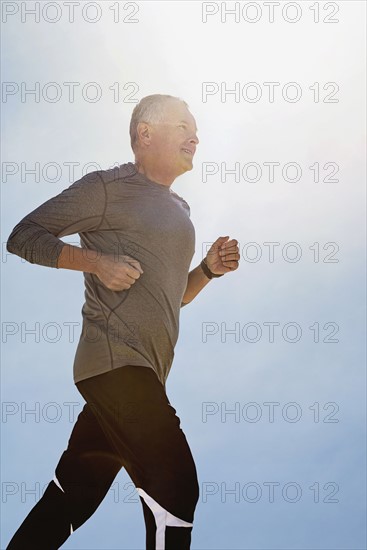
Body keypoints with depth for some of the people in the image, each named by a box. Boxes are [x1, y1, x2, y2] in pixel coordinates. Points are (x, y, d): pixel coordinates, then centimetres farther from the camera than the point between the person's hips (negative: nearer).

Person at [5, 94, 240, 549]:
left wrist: (209, 269, 9)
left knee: (70, 497, 13)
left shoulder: (179, 209, 23)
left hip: (141, 374, 8)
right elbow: (23, 236, -3)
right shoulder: (108, 187, -2)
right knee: (175, 490, -9)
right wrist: (95, 260, -15)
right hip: (116, 360, -8)